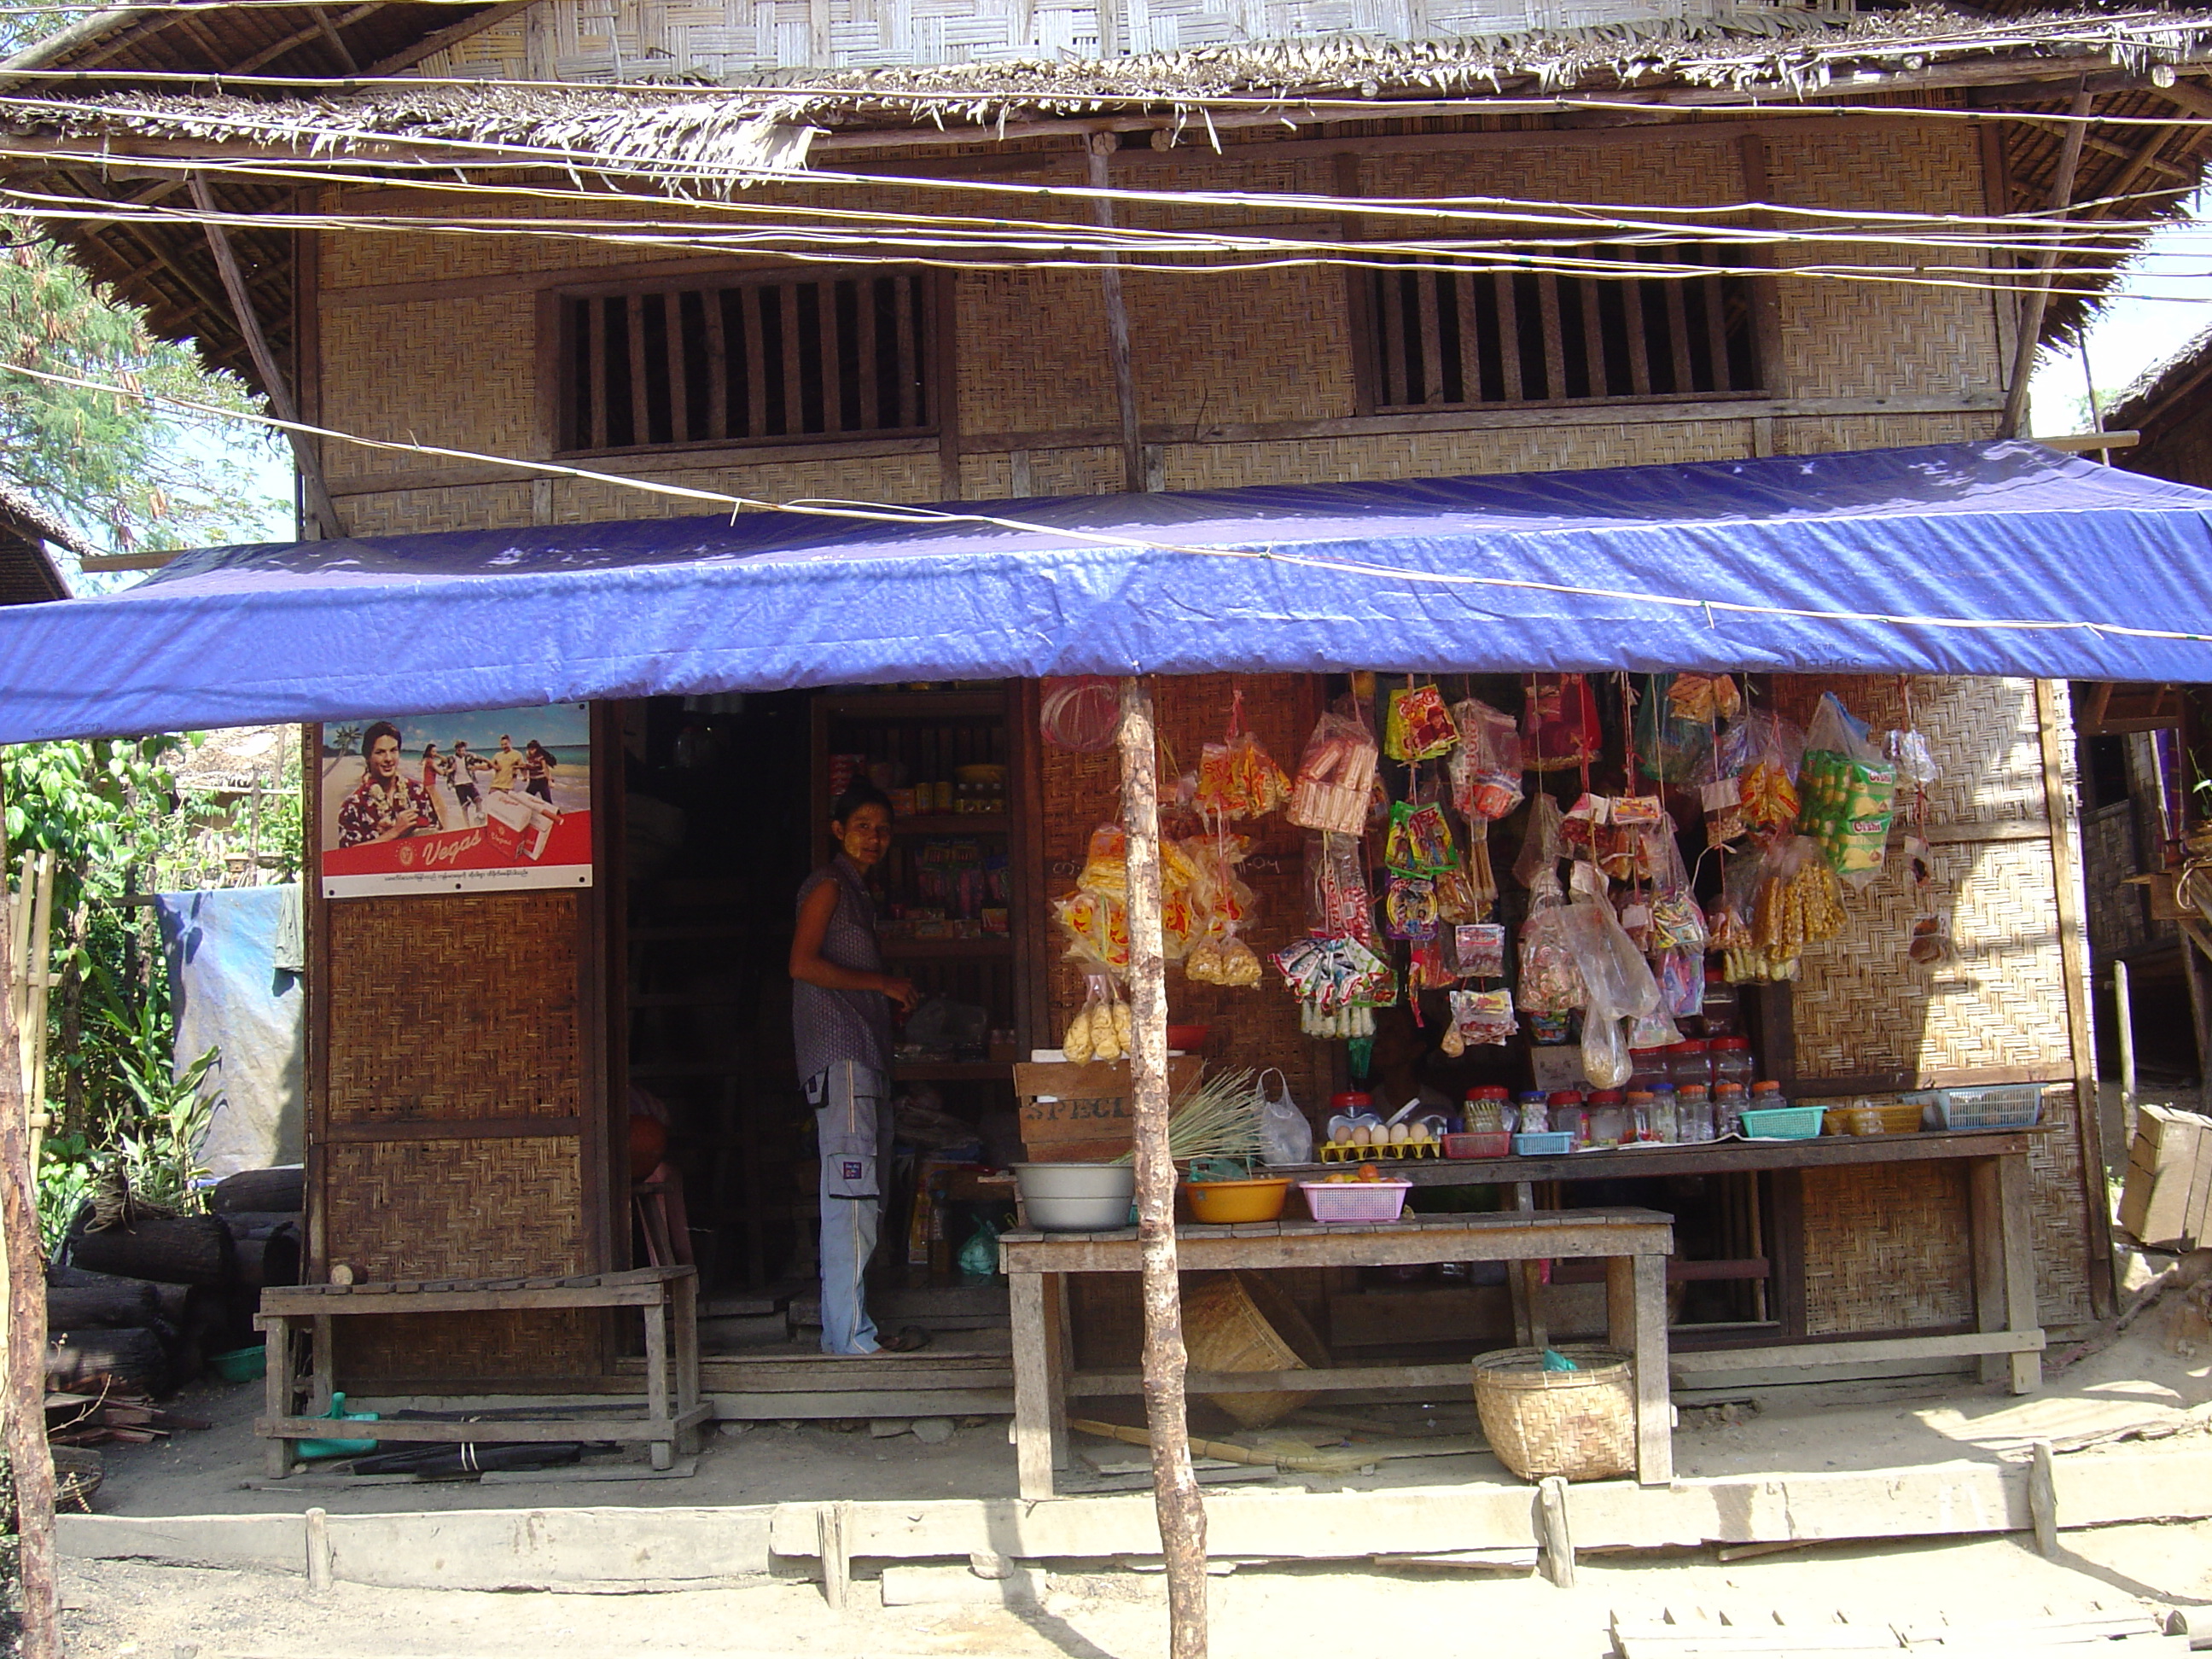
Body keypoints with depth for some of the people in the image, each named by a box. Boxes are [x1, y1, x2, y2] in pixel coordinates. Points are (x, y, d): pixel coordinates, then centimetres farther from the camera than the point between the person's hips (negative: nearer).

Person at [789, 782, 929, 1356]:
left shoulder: (856, 891, 24)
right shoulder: (828, 886, -4)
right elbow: (804, 964, -16)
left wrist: (894, 995, 10)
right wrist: (883, 982, -11)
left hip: (865, 1056, 10)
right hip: (839, 1056, -10)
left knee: (861, 1197, 9)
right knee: (852, 1191, -12)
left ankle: (845, 1328, 14)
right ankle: (850, 1333, -11)